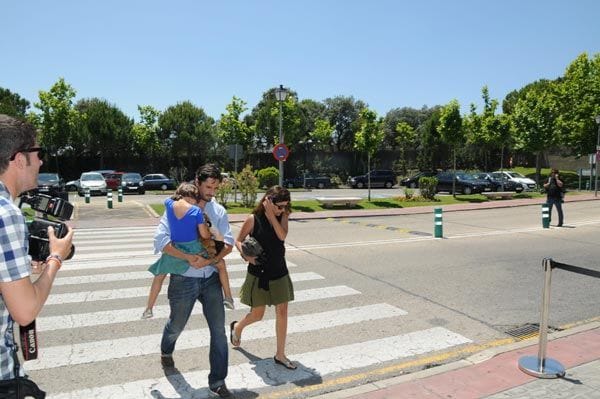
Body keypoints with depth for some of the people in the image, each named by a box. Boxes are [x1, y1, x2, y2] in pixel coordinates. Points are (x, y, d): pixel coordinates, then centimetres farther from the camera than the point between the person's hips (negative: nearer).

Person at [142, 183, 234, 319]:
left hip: (174, 250, 2)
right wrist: (206, 227, 10)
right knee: (221, 264, 19)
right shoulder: (196, 211, -15)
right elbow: (205, 235, -10)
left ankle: (148, 309, 31)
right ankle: (228, 298, 19)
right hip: (194, 249, -2)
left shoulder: (169, 204, -8)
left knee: (159, 275, 26)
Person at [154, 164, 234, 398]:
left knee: (218, 330, 1)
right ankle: (166, 352, 55)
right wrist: (190, 258, -25)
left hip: (211, 278, 3)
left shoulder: (219, 211, 2)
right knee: (177, 324, 21)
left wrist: (210, 260, -21)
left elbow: (228, 242, -3)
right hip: (184, 280, -2)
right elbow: (161, 240, -18)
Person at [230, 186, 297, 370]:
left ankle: (280, 355, 19)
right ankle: (237, 327, 43)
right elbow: (238, 240, -1)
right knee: (257, 314, 9)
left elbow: (282, 236, -18)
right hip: (258, 274, -3)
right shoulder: (253, 219, -11)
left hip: (279, 273, 3)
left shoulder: (282, 216, -1)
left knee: (282, 312, 4)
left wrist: (271, 214, -21)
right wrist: (246, 255, -19)